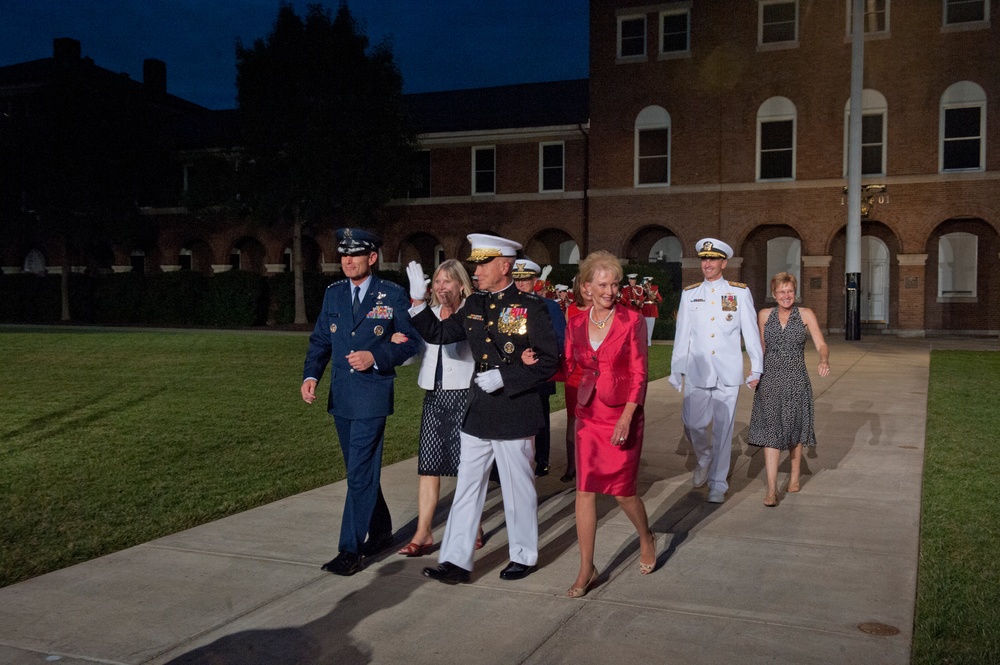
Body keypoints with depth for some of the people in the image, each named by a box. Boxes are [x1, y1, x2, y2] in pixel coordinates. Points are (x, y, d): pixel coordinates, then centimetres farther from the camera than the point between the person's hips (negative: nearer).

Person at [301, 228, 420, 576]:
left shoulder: (393, 295, -5)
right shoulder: (333, 293, 8)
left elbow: (410, 340, -4)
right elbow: (320, 339, 11)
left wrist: (375, 357, -19)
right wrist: (310, 375, -5)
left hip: (372, 395, -6)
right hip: (341, 396, 6)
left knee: (360, 473, -6)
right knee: (361, 470, 16)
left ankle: (350, 550, 0)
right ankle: (381, 531, 34)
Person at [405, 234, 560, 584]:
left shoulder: (530, 307, -10)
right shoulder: (474, 305, 7)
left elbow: (549, 361, -12)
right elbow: (438, 334, 11)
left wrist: (504, 377, -19)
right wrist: (418, 300, -1)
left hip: (514, 413, -5)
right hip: (477, 411, 6)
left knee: (518, 488, 8)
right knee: (467, 487, 8)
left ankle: (523, 556, 25)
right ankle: (456, 560, 14)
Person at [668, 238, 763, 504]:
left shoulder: (740, 292, 4)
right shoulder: (689, 294, 9)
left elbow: (751, 332, 5)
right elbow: (681, 336, 10)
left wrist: (756, 369, 3)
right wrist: (676, 372, 10)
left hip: (728, 373, -1)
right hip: (697, 372, 1)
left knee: (723, 430, 3)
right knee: (694, 425, -7)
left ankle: (718, 484, 16)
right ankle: (705, 458, 26)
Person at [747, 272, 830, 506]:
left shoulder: (806, 314, -1)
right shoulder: (764, 315, 5)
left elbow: (821, 344, -10)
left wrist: (824, 361, -29)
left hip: (796, 380, 0)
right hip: (769, 380, 1)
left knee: (795, 430, 13)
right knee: (770, 431, -8)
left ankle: (795, 476, 36)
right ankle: (771, 489, -10)